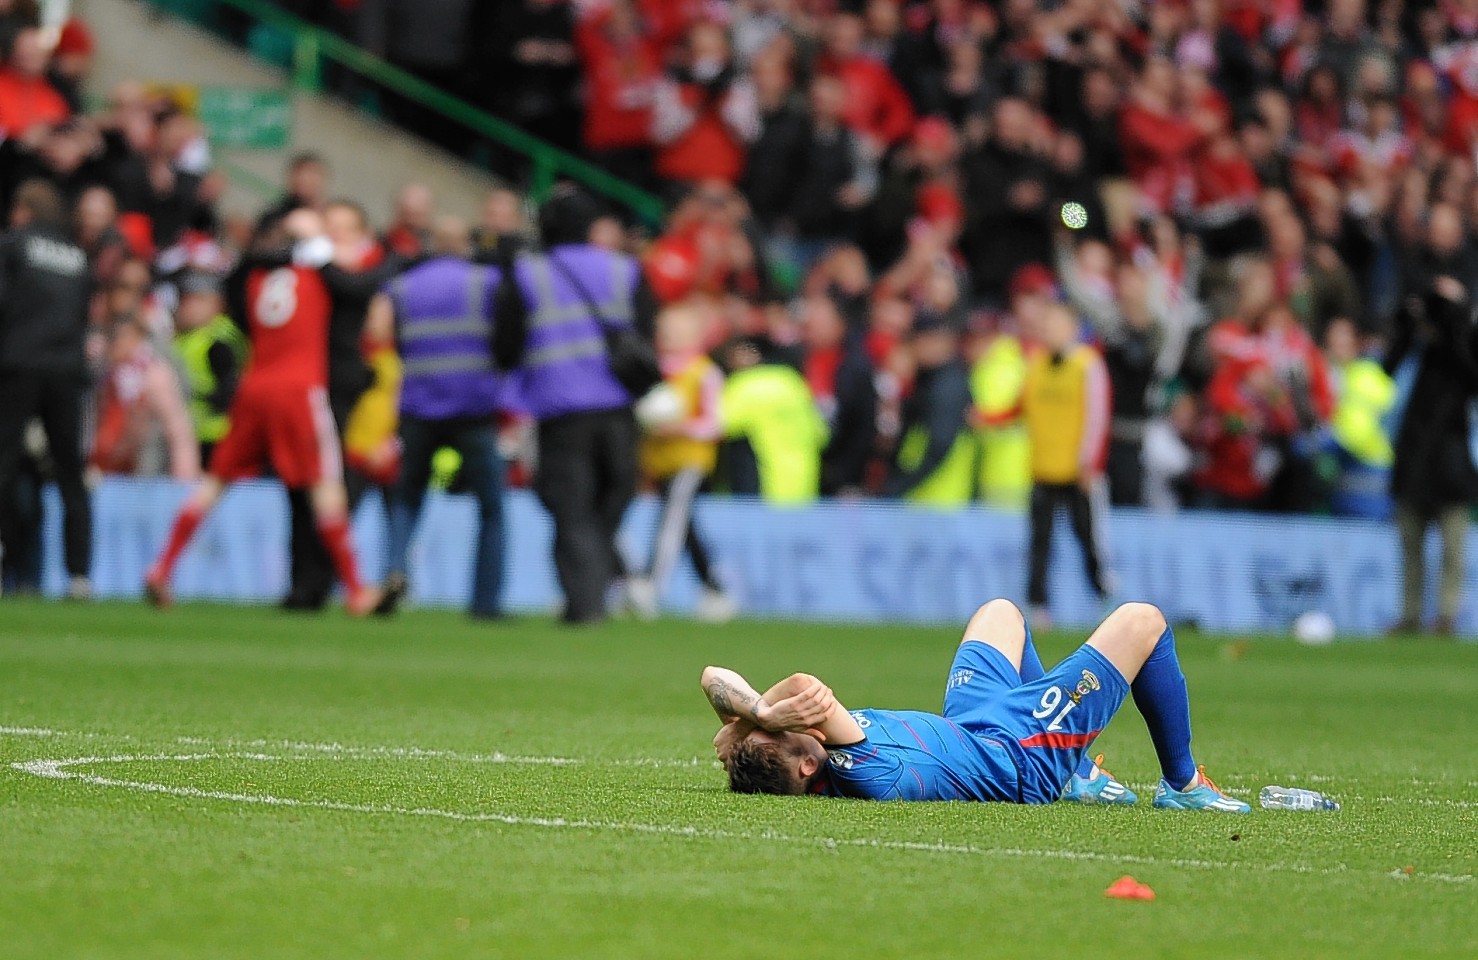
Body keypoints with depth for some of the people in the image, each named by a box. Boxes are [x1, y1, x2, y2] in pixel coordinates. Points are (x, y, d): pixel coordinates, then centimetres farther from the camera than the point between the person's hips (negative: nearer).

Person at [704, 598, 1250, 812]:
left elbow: (716, 678, -25)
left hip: (963, 726, 8)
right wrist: (766, 711, -48)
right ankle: (1182, 785, 24)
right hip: (1023, 752, -8)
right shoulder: (870, 779, -46)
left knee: (1002, 611, 33)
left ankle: (1078, 775, 42)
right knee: (1142, 622, 3)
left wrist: (749, 713, -40)